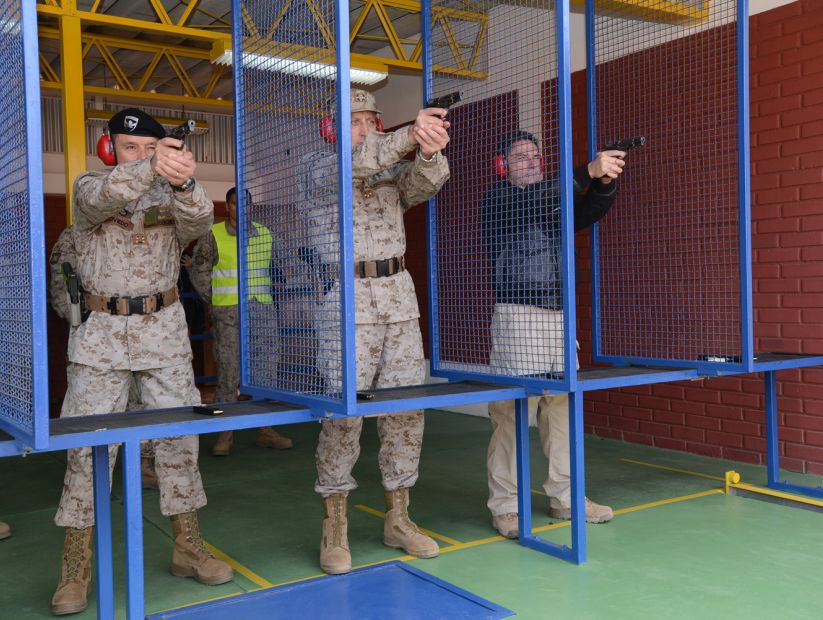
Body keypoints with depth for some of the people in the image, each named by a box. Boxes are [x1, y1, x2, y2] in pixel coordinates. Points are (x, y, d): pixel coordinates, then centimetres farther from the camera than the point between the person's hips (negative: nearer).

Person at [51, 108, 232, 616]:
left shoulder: (174, 195, 6)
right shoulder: (90, 187, 2)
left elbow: (200, 221, -18)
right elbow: (104, 197, -24)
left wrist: (183, 182, -41)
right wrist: (150, 169, -45)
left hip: (163, 329, 2)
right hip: (102, 330, -1)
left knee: (179, 436, 3)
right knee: (88, 443, -2)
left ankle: (188, 545, 15)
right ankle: (77, 564, 7)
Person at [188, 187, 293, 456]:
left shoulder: (265, 234, 11)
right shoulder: (213, 235, 1)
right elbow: (198, 270, 4)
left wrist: (266, 297, 11)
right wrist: (215, 300, 1)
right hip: (228, 314, -4)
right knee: (228, 369, -4)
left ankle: (265, 430, 14)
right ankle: (225, 433, 3)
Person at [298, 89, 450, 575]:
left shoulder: (392, 168, 17)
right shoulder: (316, 166, 3)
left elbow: (425, 183, -5)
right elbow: (353, 162, -20)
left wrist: (429, 151, -29)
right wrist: (408, 135, -35)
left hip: (400, 296, 5)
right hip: (345, 298, -5)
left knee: (406, 408, 5)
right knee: (344, 411, -7)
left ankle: (398, 517, 17)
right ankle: (335, 526, 5)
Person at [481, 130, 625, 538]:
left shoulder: (553, 199, 22)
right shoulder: (498, 198, 2)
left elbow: (589, 212, 5)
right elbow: (536, 200, -18)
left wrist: (606, 182, -15)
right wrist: (589, 171, -25)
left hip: (559, 315, 7)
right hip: (518, 316, -6)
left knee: (563, 406, 7)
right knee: (512, 410, -8)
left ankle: (565, 497, 16)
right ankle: (505, 507, -1)